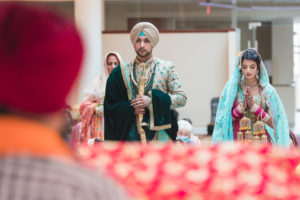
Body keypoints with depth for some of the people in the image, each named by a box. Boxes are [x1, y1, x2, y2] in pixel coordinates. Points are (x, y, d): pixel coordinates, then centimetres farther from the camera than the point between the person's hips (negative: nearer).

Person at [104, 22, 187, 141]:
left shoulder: (166, 68, 6)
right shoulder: (122, 72, 10)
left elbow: (182, 98, 1)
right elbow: (110, 105, 11)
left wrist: (151, 101, -10)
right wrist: (130, 108, -9)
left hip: (160, 132, -1)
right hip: (131, 133, 1)